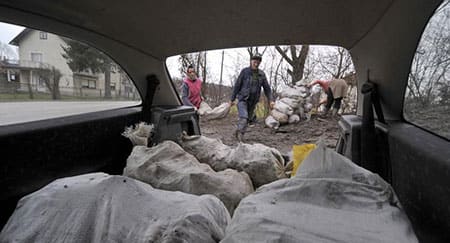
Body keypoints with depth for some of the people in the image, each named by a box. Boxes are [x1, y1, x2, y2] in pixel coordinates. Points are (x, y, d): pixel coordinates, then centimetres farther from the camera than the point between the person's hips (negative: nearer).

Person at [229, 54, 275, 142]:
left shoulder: (262, 74, 3)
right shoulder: (245, 71, -7)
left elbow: (267, 88, 6)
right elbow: (237, 85, -3)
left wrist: (271, 100, -6)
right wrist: (232, 99, -2)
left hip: (253, 101, 4)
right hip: (243, 99, -4)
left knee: (248, 118, 13)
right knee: (243, 118, -21)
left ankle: (238, 132, 31)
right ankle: (240, 134, -14)